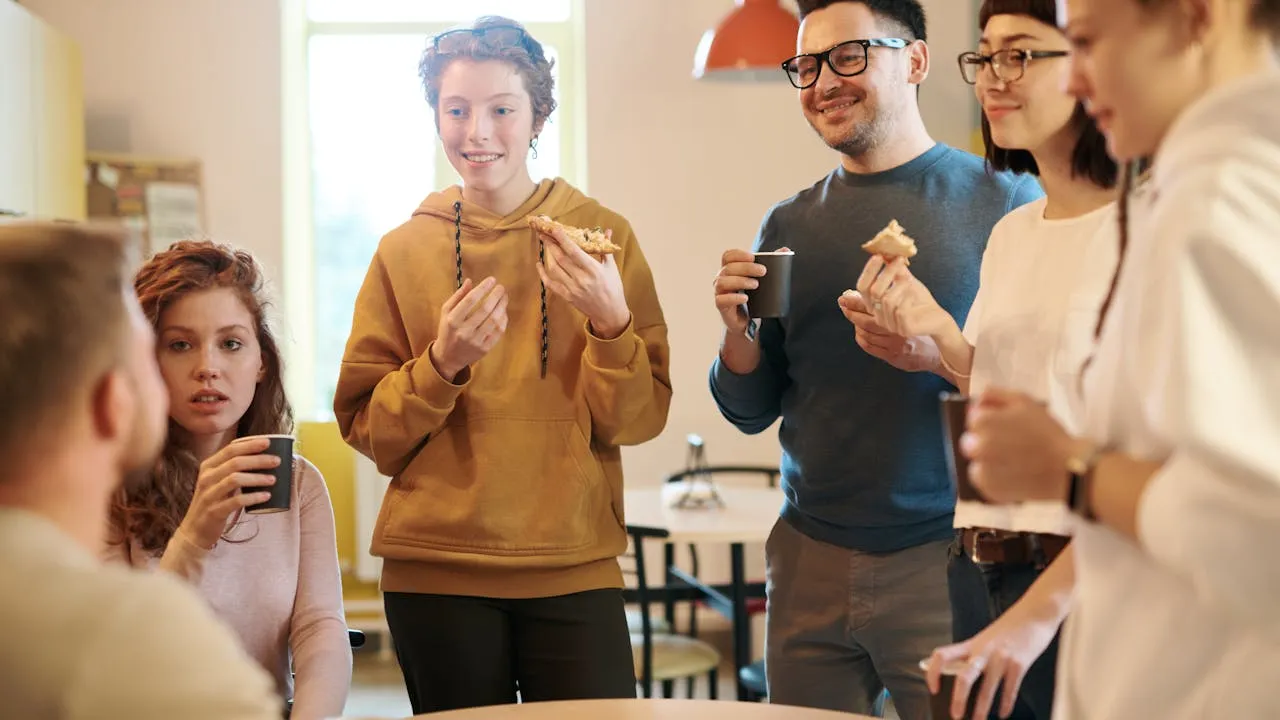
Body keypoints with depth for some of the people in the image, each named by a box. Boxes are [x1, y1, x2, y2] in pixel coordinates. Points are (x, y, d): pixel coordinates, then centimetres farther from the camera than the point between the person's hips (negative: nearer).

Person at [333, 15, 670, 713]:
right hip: (436, 572, 1)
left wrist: (611, 322, -18)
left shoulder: (602, 234, 1)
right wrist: (441, 363, -14)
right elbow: (368, 431, 3)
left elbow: (638, 419, -1)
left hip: (575, 567, 0)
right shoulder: (403, 250, 3)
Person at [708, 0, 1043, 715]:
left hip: (948, 561, -3)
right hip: (809, 565, 4)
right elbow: (752, 412, 13)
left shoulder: (1004, 201, -3)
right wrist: (739, 333, -7)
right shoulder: (789, 225, 9)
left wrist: (943, 352, -22)